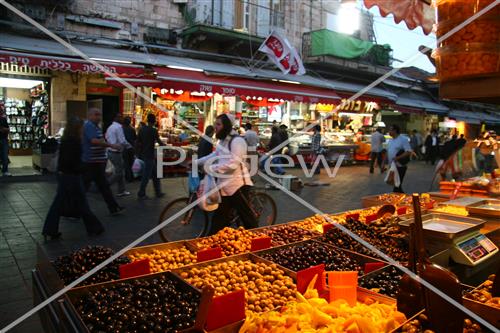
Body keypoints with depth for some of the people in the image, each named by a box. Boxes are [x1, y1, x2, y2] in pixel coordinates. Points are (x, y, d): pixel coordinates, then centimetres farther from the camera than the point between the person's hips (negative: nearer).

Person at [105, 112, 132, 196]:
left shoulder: (110, 127, 12)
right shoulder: (119, 127, -16)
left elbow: (107, 138, 20)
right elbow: (122, 141, -20)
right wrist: (129, 146, -5)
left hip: (110, 151, 10)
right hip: (116, 152, -10)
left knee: (120, 171, 14)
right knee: (118, 173, -1)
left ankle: (121, 191, 19)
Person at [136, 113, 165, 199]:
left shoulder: (142, 129, 7)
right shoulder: (153, 130, -13)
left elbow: (138, 142, 10)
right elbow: (159, 141, -7)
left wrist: (139, 153, 18)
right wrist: (164, 145, 12)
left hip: (143, 154, 8)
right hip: (149, 155, -8)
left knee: (155, 174, 14)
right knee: (146, 175, -1)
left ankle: (158, 192, 20)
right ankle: (141, 194, 5)